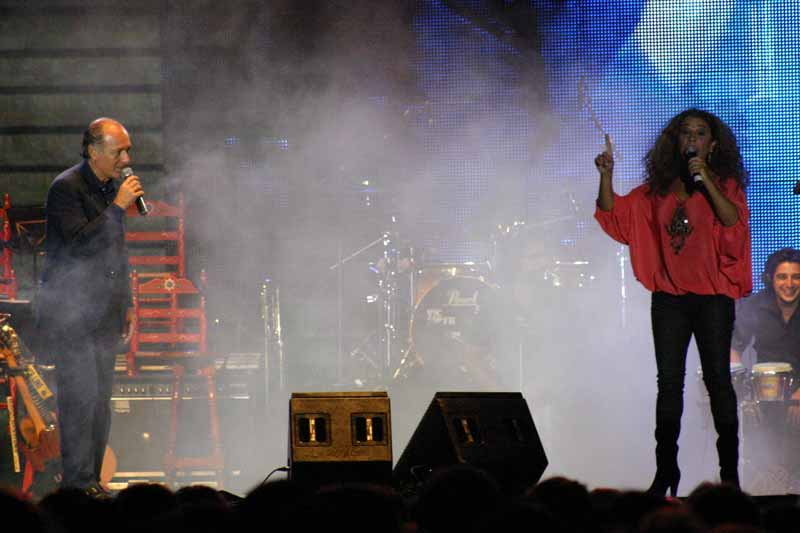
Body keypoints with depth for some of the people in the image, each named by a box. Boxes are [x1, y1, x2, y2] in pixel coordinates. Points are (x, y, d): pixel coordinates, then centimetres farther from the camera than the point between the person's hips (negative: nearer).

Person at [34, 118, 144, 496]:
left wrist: (123, 305, 20)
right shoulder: (66, 188, -11)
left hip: (104, 315, 8)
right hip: (72, 313, -8)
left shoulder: (111, 187, 14)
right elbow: (79, 243, -23)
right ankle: (77, 482, -8)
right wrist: (117, 206, -20)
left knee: (100, 400, 7)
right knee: (81, 396, -11)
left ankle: (91, 479, 12)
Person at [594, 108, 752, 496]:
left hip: (712, 296, -3)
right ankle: (666, 471, 5)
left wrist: (706, 180, -18)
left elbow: (735, 222, -15)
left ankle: (729, 471, 0)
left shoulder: (725, 184, 3)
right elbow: (614, 214, 8)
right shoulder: (658, 188, 11)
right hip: (669, 297, 3)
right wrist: (606, 175, -7)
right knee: (669, 383, 2)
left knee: (718, 379, -3)